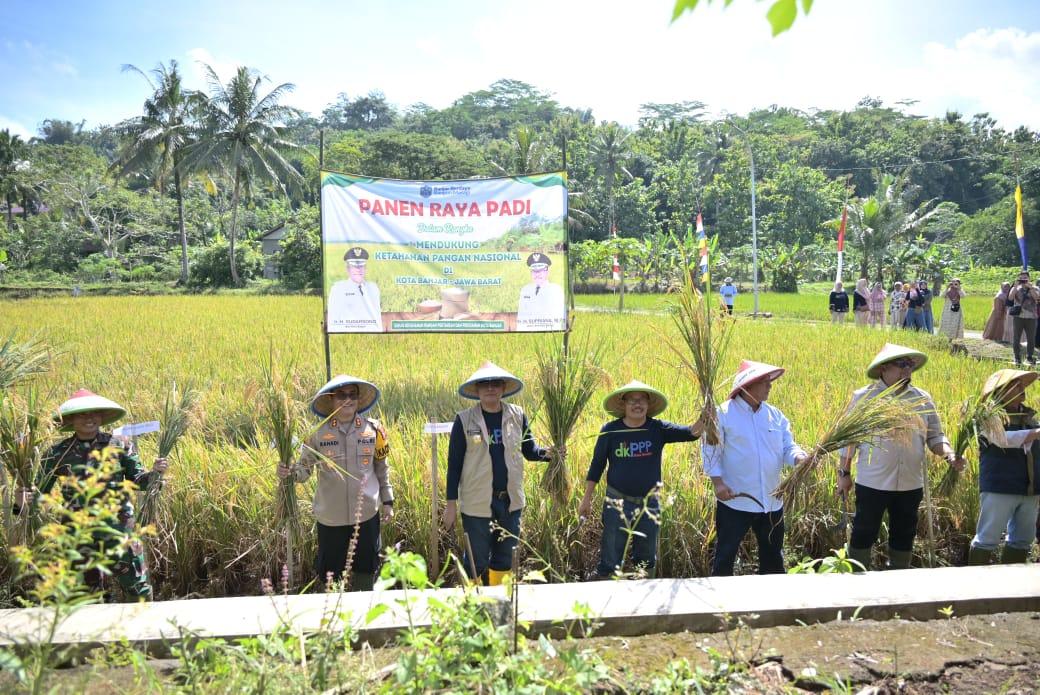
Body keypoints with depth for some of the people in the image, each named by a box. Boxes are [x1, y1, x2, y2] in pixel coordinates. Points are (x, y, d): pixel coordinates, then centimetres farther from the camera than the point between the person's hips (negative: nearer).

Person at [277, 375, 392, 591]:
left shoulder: (373, 429, -3)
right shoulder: (319, 433, -6)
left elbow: (381, 468, 6)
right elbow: (304, 468, -3)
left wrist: (387, 501, 8)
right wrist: (290, 472, -25)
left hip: (366, 515, 1)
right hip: (330, 517, -1)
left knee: (365, 570, 15)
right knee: (330, 573, 10)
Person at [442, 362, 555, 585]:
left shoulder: (517, 415, 0)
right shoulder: (465, 420, -7)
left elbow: (529, 450, 8)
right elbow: (454, 463, -4)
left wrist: (547, 453, -15)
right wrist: (451, 504, -4)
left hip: (510, 500, 3)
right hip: (477, 503, -3)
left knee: (505, 558, 17)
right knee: (477, 563, 5)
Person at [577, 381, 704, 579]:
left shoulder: (658, 429, -6)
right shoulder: (610, 430, -8)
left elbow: (691, 432, -19)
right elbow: (597, 465, -1)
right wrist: (587, 499, 0)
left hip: (649, 504, 2)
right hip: (617, 503, -2)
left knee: (647, 560, 19)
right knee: (610, 561, 2)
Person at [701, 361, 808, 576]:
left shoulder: (775, 415, 7)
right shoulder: (723, 413, -8)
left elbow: (788, 447, 5)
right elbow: (710, 450, -8)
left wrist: (800, 458, -17)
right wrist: (718, 482, -16)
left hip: (772, 502, 5)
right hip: (735, 500, -5)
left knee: (773, 557, 19)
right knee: (725, 556, 3)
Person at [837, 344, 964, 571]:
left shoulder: (923, 398, 4)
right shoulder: (864, 397, -6)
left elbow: (935, 436, 7)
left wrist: (949, 455, -13)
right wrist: (844, 473, -2)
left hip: (911, 484, 4)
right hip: (872, 483, -4)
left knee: (904, 535, 16)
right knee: (864, 534, 5)